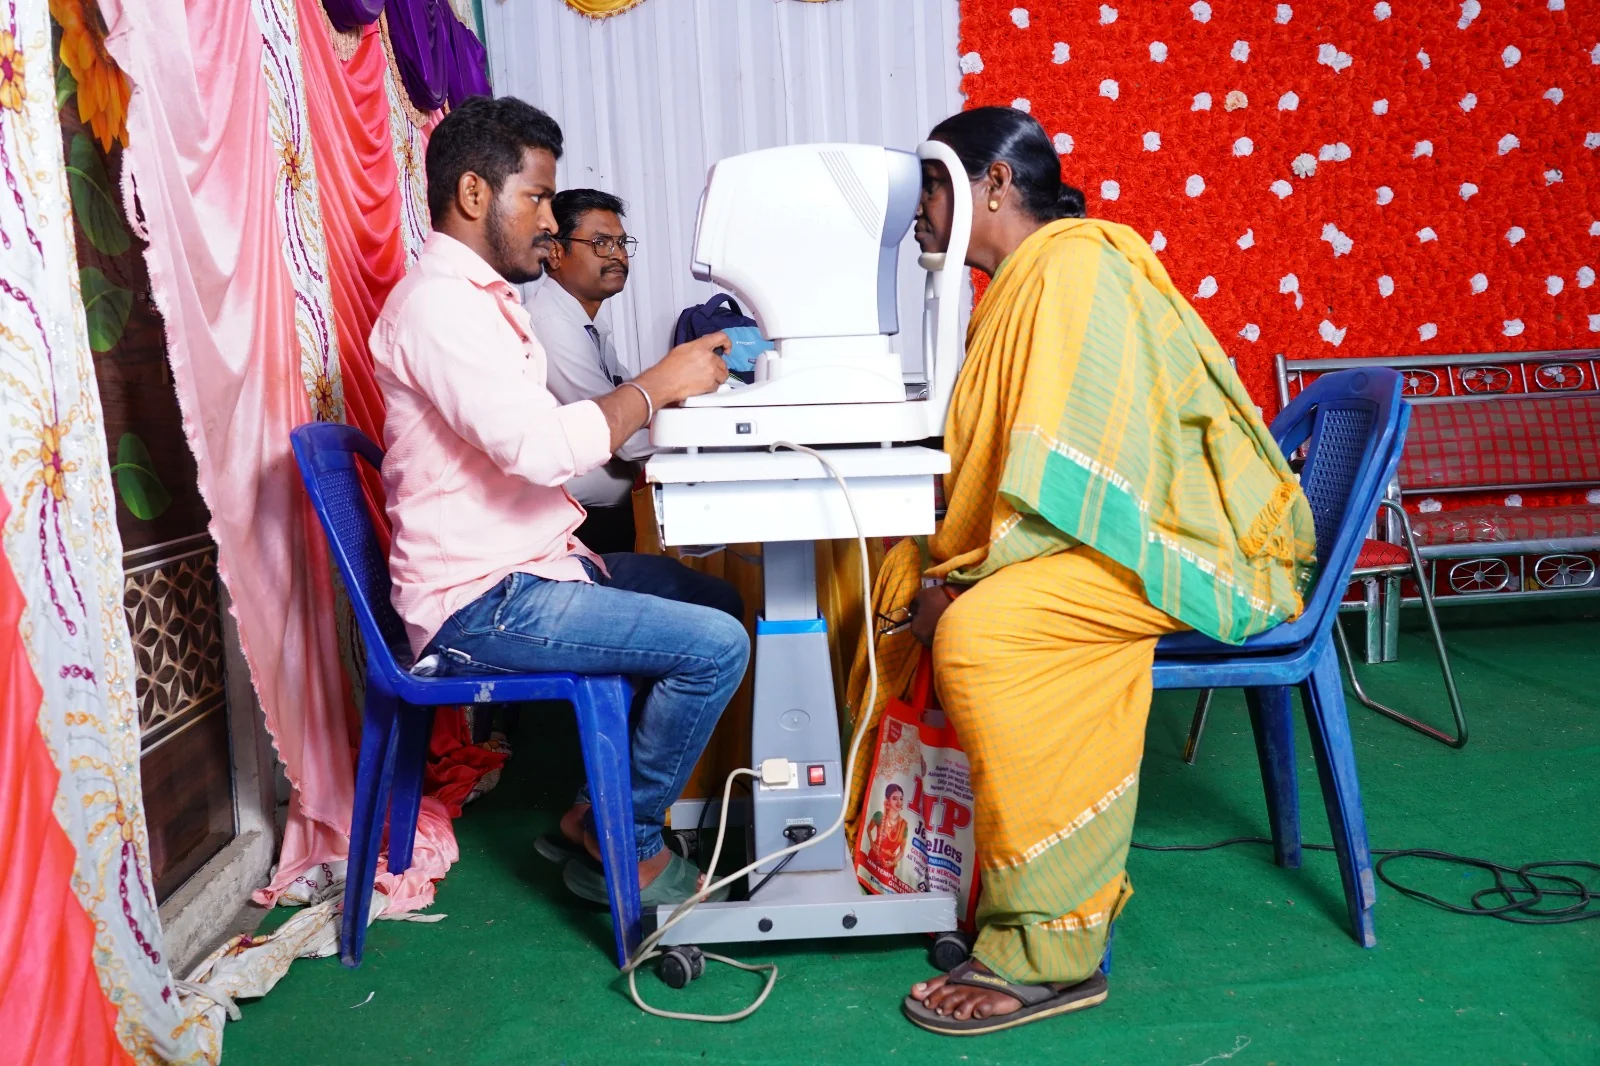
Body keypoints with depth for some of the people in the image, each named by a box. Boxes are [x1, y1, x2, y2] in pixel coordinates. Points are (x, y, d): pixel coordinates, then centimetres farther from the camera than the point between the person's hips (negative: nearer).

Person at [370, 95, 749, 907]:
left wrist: (654, 395, 3)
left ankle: (595, 813, 18)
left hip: (529, 564, 11)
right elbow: (539, 446, -30)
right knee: (714, 645, -18)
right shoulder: (438, 302, -18)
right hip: (479, 605, -11)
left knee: (715, 600, 16)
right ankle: (623, 850, 3)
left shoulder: (480, 297, 17)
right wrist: (656, 387, -17)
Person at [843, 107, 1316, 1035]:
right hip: (1113, 532, 10)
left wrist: (968, 578, -19)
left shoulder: (1075, 264, -13)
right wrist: (944, 568, 1)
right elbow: (995, 457, 15)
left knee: (979, 632, -30)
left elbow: (1069, 469, -24)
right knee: (900, 587, 3)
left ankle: (1049, 952, -20)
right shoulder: (1025, 281, 17)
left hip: (1183, 541, -10)